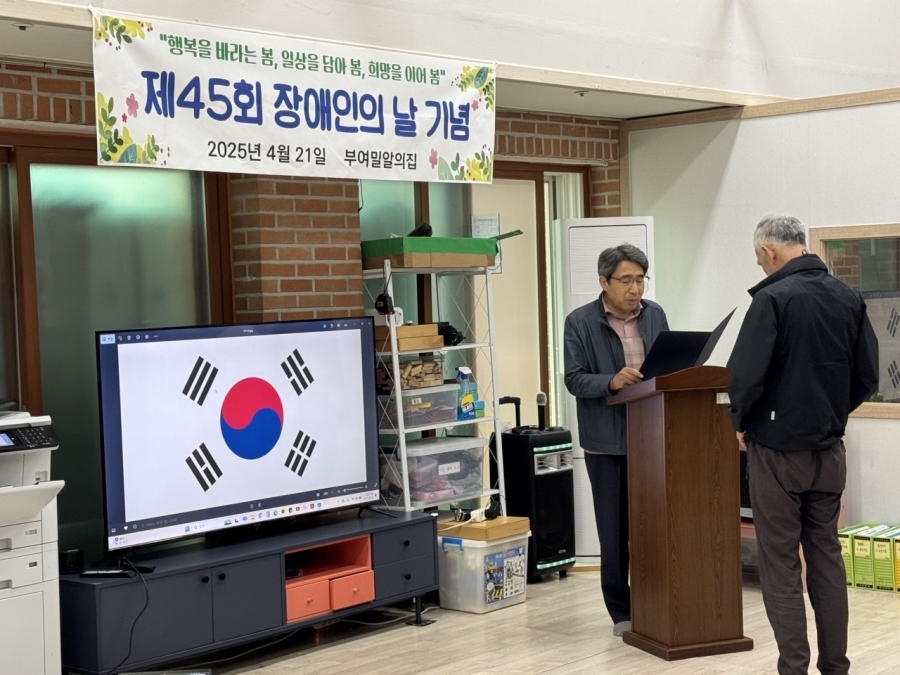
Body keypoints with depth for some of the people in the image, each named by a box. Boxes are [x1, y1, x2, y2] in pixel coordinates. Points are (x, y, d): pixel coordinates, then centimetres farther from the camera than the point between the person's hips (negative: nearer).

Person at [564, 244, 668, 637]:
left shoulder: (655, 315, 7)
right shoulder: (580, 322, -6)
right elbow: (574, 380, -11)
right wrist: (611, 382, -27)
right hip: (607, 440, -3)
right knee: (615, 529, 6)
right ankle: (622, 611, 17)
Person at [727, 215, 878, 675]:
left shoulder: (773, 298, -16)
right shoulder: (849, 298, 2)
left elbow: (745, 374, -20)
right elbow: (867, 376, 4)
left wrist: (741, 421, -2)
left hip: (778, 449, -6)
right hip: (829, 450, 6)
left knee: (781, 565, 2)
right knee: (826, 557, 14)